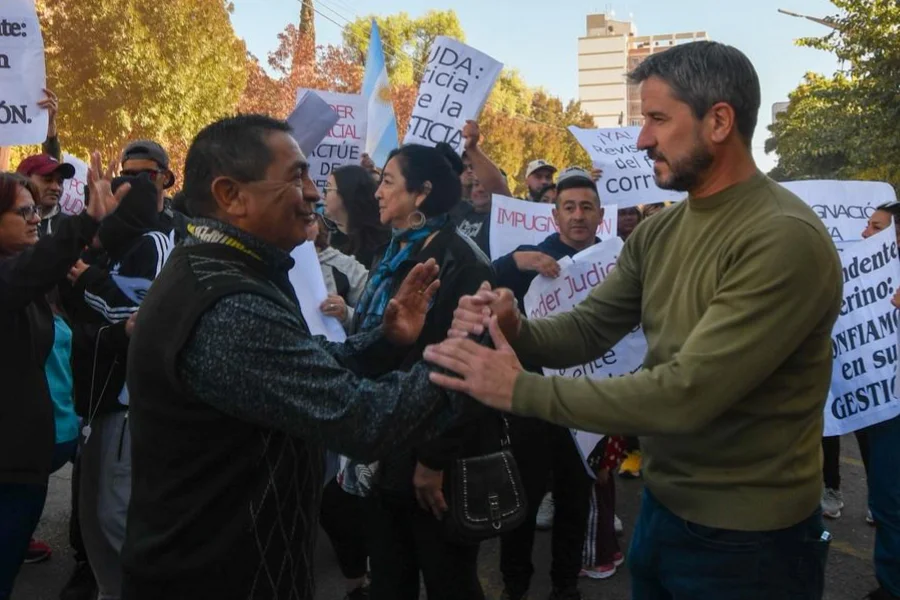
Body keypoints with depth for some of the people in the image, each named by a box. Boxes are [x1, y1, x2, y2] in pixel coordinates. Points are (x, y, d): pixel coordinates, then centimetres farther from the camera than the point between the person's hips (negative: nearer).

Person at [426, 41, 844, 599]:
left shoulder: (786, 240, -24)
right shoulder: (659, 232, 3)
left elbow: (685, 393, -30)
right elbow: (587, 328, 2)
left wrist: (521, 390, -27)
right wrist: (515, 330, -19)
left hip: (745, 539, -7)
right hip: (661, 507, 7)